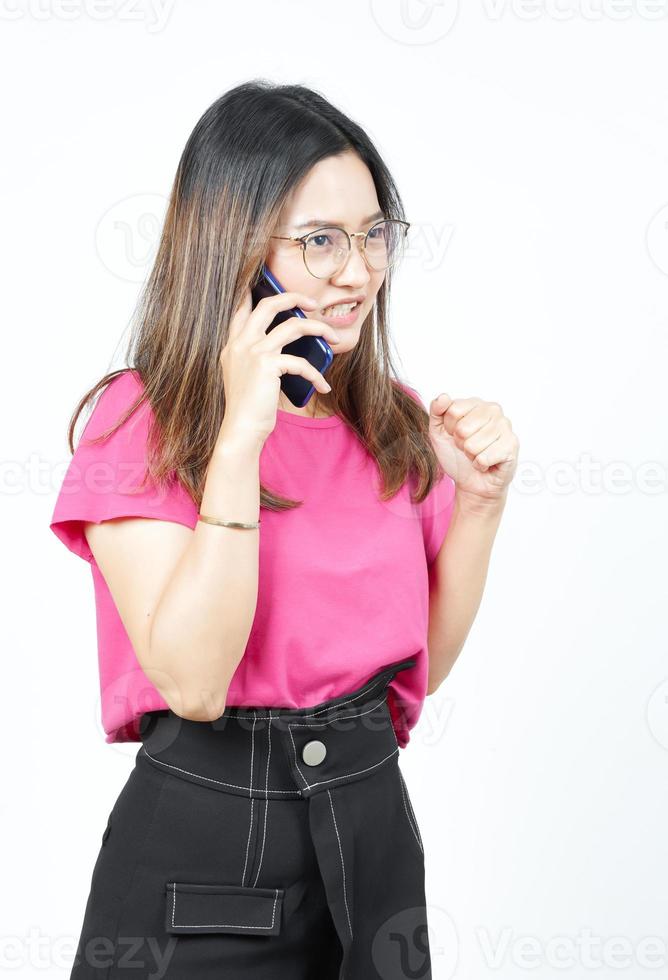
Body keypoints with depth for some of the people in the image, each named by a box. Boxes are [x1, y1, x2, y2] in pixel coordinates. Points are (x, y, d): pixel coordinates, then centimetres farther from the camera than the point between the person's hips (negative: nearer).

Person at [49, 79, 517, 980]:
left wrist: (479, 500, -5)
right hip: (201, 843, -5)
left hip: (375, 820, 5)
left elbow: (421, 663, 8)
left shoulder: (394, 420, 4)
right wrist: (240, 434, -25)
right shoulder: (141, 418, -12)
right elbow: (193, 682, -22)